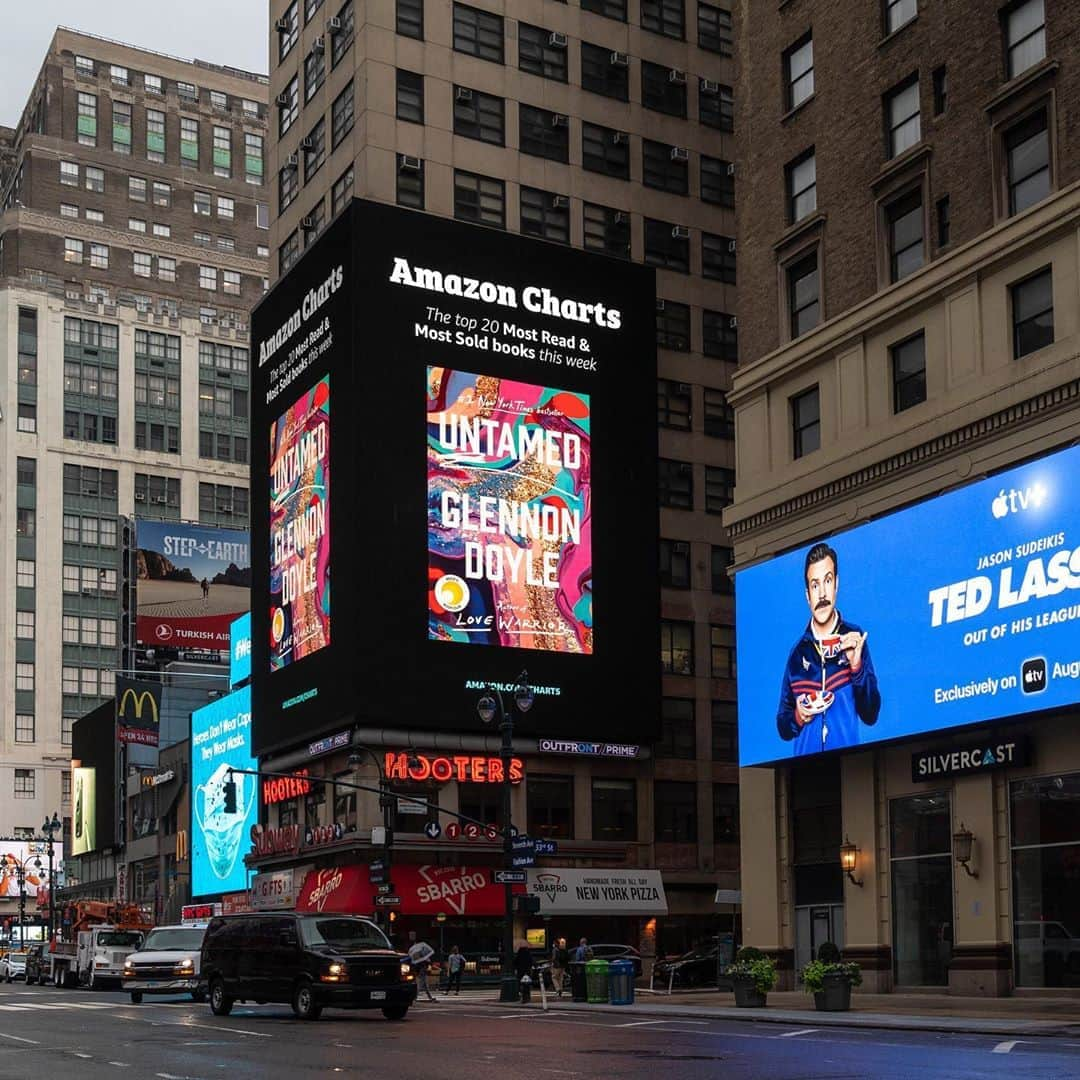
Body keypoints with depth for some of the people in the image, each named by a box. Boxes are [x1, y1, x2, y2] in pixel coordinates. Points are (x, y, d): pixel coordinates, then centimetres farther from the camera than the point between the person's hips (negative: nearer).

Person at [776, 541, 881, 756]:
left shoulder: (855, 639, 4)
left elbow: (871, 716, 0)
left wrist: (857, 667, -11)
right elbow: (783, 727, 14)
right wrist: (797, 718, -5)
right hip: (805, 760, 2)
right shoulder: (797, 654, 8)